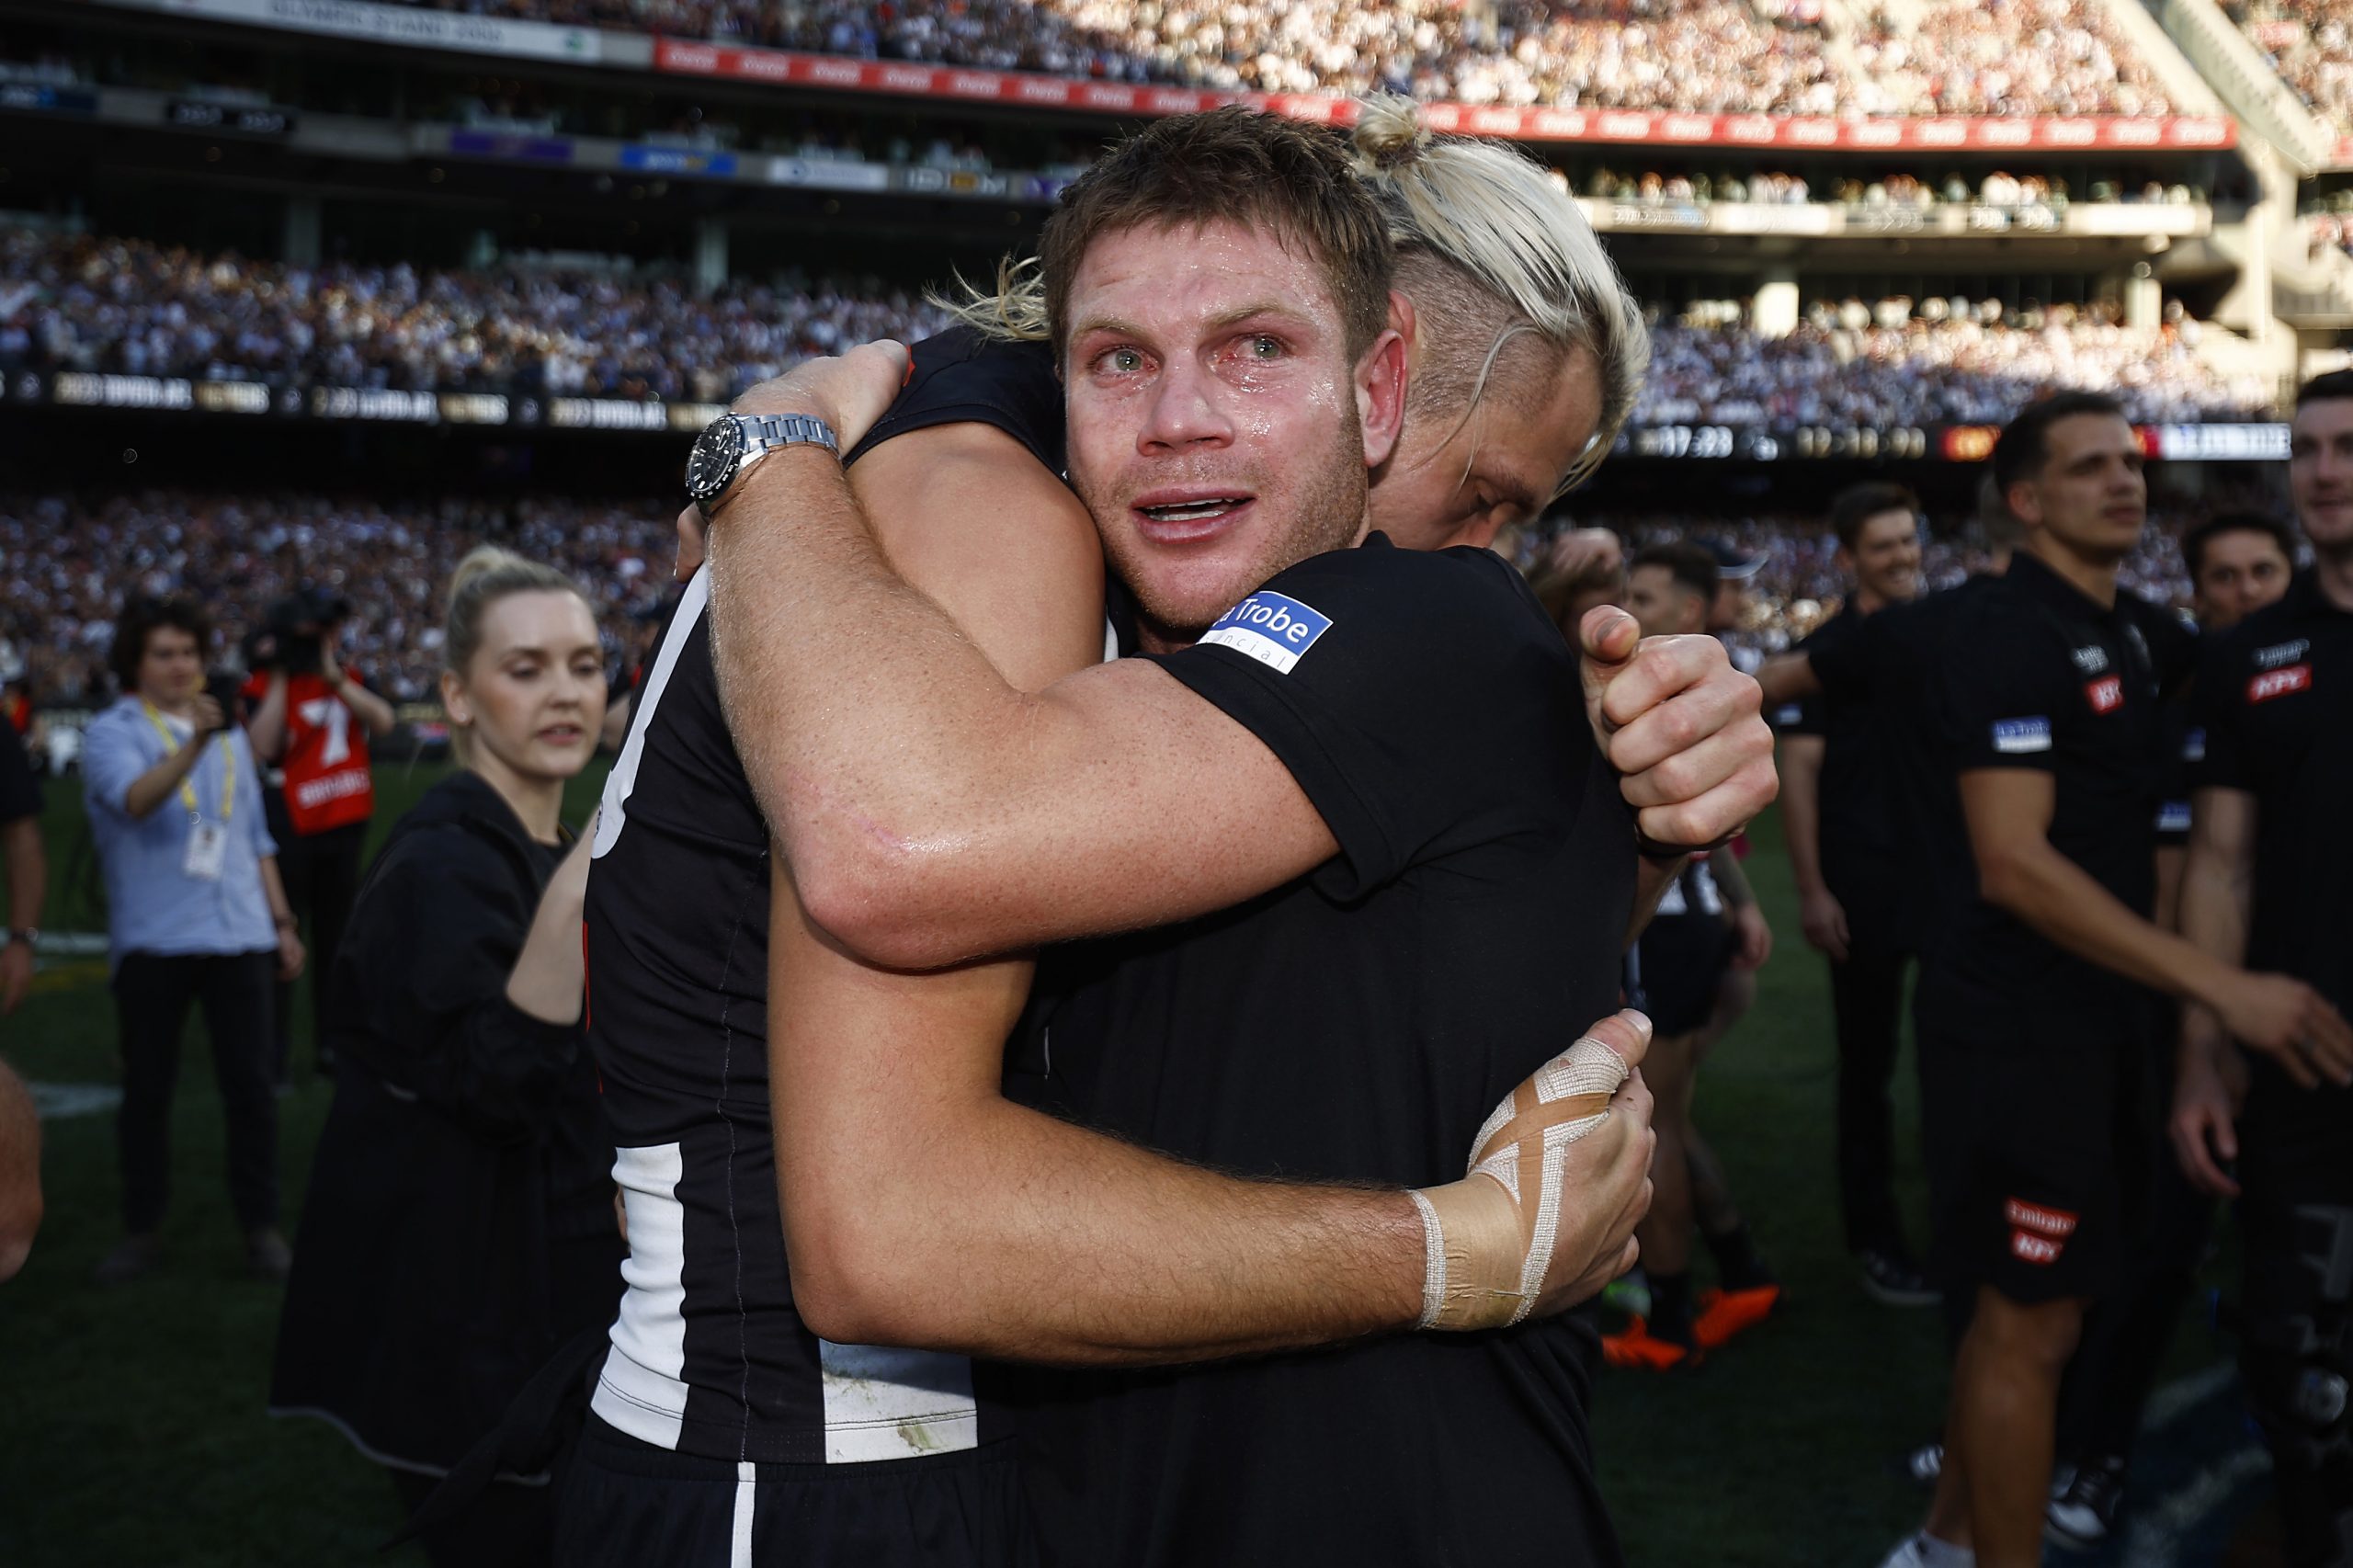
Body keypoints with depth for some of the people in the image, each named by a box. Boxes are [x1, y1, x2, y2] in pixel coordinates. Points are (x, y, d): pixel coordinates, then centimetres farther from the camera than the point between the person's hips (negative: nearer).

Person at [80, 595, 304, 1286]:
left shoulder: (229, 736, 15)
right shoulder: (112, 733, -2)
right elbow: (134, 798, -24)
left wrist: (282, 922, 16)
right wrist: (193, 745, -40)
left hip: (238, 937, 3)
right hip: (152, 939, -3)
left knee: (250, 1084, 2)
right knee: (147, 1087, 5)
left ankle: (261, 1225, 11)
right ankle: (142, 1229, 16)